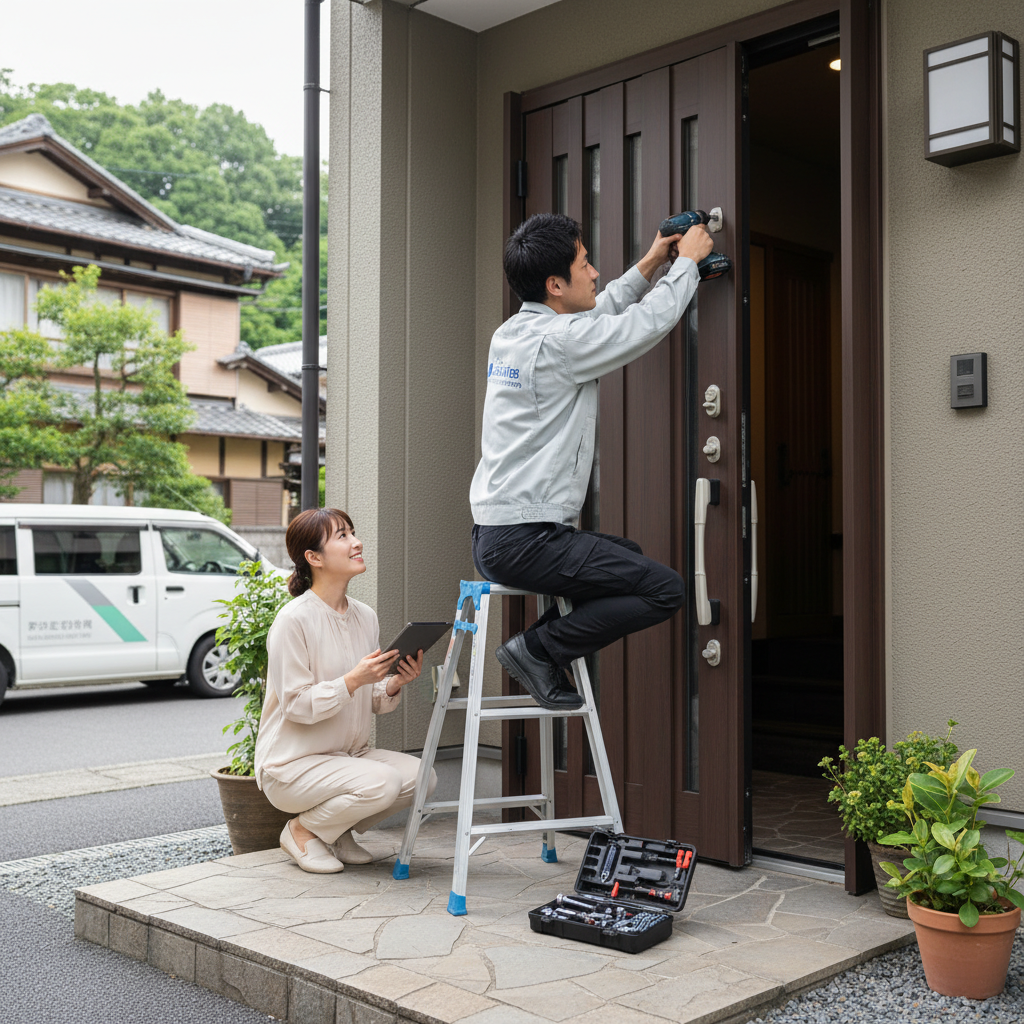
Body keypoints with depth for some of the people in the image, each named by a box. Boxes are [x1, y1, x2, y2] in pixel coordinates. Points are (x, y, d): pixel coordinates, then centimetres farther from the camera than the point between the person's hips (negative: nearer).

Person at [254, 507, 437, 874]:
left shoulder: (365, 616, 5)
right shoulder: (294, 619, -17)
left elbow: (373, 703, 9)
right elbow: (296, 705, -19)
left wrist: (394, 684, -11)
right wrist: (354, 679, -28)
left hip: (350, 754, 7)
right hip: (292, 763, -7)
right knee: (382, 782, -29)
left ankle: (339, 832, 9)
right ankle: (303, 830, -1)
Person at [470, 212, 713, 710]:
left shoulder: (512, 332, 11)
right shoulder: (557, 340, -16)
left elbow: (599, 314, 29)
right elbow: (653, 320, -6)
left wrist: (648, 265, 29)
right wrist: (687, 260, 10)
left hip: (493, 534, 10)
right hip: (524, 542, -10)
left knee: (628, 556, 28)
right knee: (665, 589, -11)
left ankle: (543, 649, 15)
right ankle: (536, 648, -4)